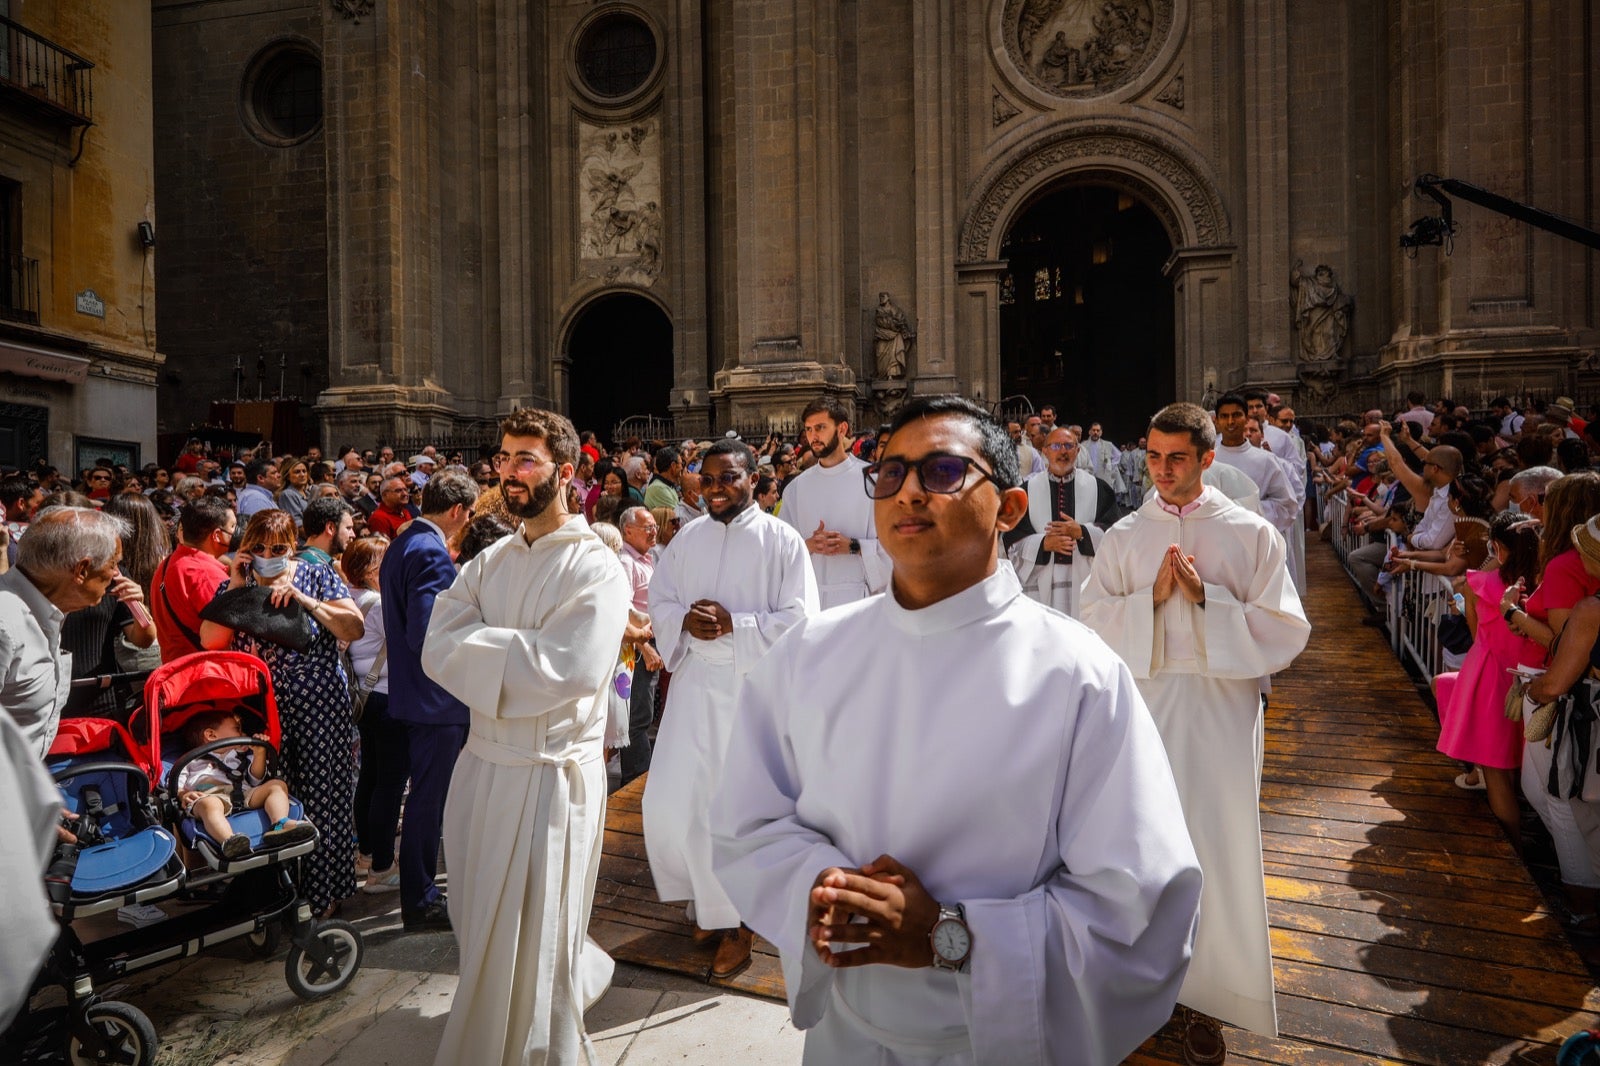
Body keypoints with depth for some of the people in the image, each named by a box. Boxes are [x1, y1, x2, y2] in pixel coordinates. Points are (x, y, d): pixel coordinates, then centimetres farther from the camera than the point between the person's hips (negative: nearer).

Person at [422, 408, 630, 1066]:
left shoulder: (596, 569, -14)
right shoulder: (490, 561, 6)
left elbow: (564, 671, -24)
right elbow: (438, 649, -4)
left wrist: (481, 646, -13)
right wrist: (517, 650, -18)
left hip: (553, 775, -7)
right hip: (482, 765, 7)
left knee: (530, 950, 8)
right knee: (481, 931, 23)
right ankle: (581, 970, 48)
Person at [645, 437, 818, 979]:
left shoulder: (783, 541, -6)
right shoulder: (687, 538, 8)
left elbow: (799, 620, -11)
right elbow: (658, 601, 10)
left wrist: (734, 624, -19)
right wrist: (684, 620, -11)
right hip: (694, 684, 5)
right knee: (669, 803, 6)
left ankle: (738, 924, 24)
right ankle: (707, 901, 32)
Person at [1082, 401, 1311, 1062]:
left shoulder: (1251, 533, 1)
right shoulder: (1123, 536, 5)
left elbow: (1285, 631, -4)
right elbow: (1094, 624, 1)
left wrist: (1206, 599, -14)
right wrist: (1152, 598, -13)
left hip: (1221, 709, -1)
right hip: (1142, 704, 1)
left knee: (1214, 843, 4)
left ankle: (1207, 995, 22)